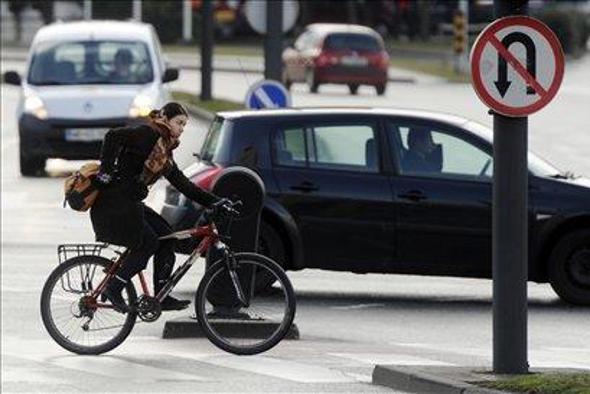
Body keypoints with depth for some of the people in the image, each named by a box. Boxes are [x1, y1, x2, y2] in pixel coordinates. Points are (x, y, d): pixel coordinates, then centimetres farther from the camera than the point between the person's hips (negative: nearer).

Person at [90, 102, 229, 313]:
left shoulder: (165, 150, 19)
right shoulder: (149, 135, -9)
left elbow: (183, 185, 20)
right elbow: (113, 137, -23)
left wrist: (215, 201, 14)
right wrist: (106, 170, -26)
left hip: (131, 204, 9)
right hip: (113, 203, -9)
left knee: (166, 238, 3)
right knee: (147, 242, -15)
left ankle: (162, 297, 4)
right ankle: (113, 289, -6)